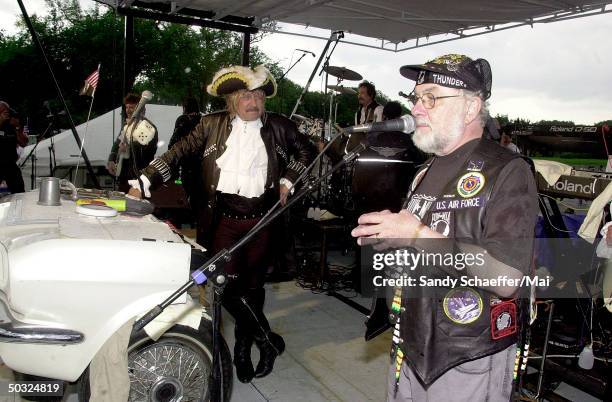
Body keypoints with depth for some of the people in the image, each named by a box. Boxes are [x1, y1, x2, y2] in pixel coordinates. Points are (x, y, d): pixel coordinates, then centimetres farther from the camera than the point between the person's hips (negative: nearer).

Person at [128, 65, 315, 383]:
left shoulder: (278, 126, 5)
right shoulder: (212, 124, 3)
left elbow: (307, 151, 18)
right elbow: (178, 154, -2)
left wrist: (288, 181, 6)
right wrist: (143, 183, -12)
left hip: (261, 217, 1)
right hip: (223, 217, 0)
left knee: (252, 286, 10)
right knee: (226, 285, -2)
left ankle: (243, 350, 32)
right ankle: (265, 339, 22)